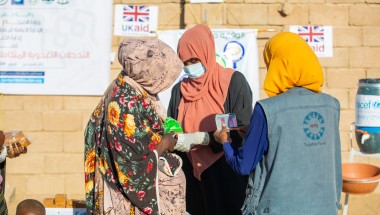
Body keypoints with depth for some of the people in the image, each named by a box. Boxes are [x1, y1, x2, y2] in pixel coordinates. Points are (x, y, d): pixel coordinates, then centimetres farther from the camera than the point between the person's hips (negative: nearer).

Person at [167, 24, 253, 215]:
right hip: (191, 178, 4)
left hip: (228, 176, -3)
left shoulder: (233, 82, -3)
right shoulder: (179, 90, 11)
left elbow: (243, 131, -10)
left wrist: (200, 138, -18)